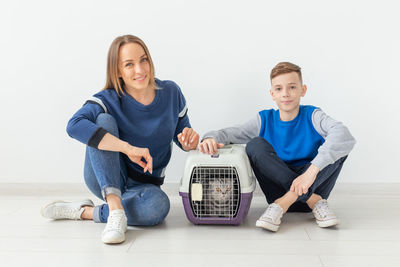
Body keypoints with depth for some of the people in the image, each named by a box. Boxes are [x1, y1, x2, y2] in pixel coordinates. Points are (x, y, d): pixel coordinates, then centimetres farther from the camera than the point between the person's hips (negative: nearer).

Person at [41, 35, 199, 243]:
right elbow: (74, 126, -34)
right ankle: (115, 210, -37)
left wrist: (189, 143, -17)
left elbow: (180, 135, 10)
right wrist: (129, 148, -41)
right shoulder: (109, 101, -14)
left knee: (159, 206, -36)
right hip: (103, 178, -1)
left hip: (143, 184, 2)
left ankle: (86, 212, -16)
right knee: (104, 121, -28)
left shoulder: (171, 93, -4)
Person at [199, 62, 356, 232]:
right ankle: (315, 202, -24)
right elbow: (227, 134, -5)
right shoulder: (264, 120, 1)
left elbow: (344, 136, -26)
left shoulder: (312, 116, -6)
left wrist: (312, 170, -39)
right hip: (279, 187, 1)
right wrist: (211, 139, -31)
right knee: (255, 145, -19)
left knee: (338, 146, -21)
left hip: (314, 186, -1)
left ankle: (281, 205, -28)